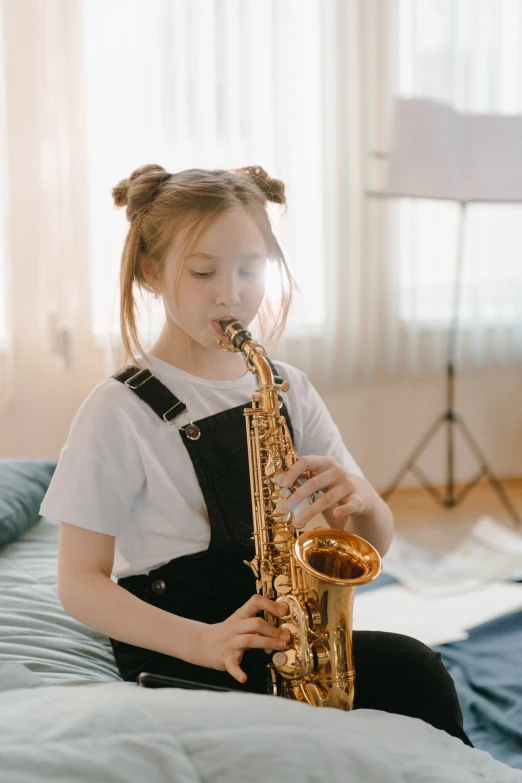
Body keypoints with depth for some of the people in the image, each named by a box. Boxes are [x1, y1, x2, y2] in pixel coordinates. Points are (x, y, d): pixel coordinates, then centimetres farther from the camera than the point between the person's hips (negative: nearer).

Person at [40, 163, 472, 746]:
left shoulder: (287, 388, 8)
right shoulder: (119, 412, -7)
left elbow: (375, 542, 9)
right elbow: (79, 581, -7)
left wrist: (357, 501, -16)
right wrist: (201, 641, -22)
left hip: (291, 629, 5)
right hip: (177, 653, -5)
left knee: (412, 666, -25)